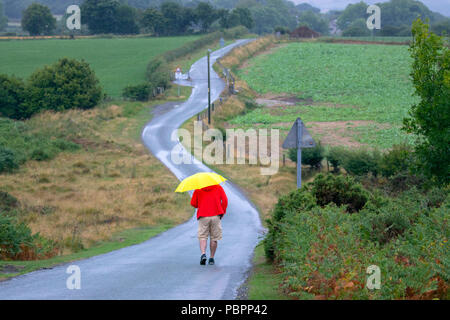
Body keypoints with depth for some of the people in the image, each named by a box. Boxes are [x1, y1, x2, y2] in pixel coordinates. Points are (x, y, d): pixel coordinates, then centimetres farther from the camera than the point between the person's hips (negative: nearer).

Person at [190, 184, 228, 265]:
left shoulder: (198, 189, 5)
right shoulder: (218, 187, 6)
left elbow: (193, 203, 6)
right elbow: (224, 200, -1)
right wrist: (222, 212, 11)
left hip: (203, 217, 0)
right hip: (216, 216, 1)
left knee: (202, 236, 3)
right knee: (214, 238, 9)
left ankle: (203, 254, -20)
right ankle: (211, 258, 10)